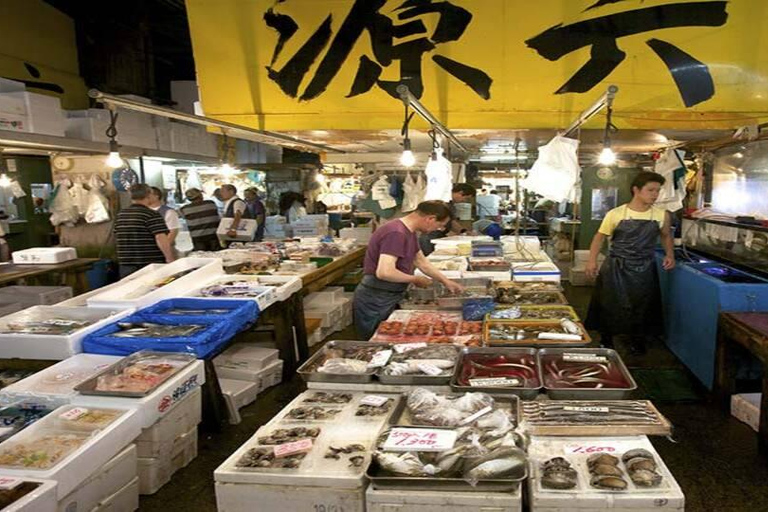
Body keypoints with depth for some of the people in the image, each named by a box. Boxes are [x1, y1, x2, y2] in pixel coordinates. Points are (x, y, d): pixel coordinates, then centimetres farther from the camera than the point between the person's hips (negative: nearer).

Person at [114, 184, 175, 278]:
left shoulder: (120, 215, 11)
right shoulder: (152, 215, -11)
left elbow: (117, 238, 21)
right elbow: (161, 238, -21)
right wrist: (170, 259, -15)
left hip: (125, 265, 6)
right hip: (151, 264, -6)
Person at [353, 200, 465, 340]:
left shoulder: (410, 232, 9)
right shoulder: (396, 233, -23)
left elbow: (421, 261, 22)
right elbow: (384, 272, -32)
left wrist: (446, 281, 19)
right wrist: (415, 280, -17)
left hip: (390, 299, 10)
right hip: (375, 303, -10)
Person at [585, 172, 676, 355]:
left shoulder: (662, 215, -2)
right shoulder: (615, 214, -9)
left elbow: (666, 236, 16)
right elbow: (600, 237, -1)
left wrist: (670, 254, 0)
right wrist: (592, 260, -11)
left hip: (644, 271, 2)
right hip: (616, 269, -2)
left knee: (642, 308, 10)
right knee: (610, 306, 7)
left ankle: (637, 342, 30)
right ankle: (606, 342, 25)